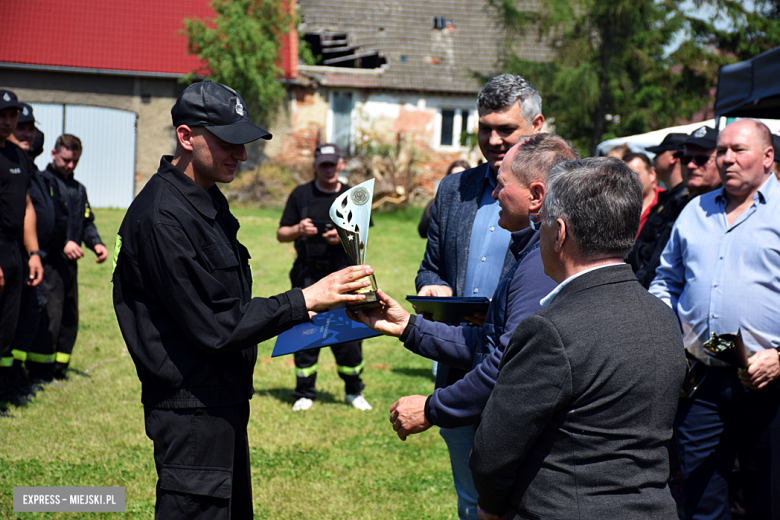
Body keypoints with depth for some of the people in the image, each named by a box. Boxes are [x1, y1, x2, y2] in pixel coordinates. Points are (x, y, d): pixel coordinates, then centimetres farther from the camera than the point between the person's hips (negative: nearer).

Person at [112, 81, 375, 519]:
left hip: (225, 399, 10)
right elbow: (214, 327, -22)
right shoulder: (162, 216, -20)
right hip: (192, 411, -10)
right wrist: (306, 300, -21)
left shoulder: (208, 200, 11)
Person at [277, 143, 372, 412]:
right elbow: (281, 234, 8)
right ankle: (304, 392, 12)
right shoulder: (301, 195, 8)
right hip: (307, 274, 0)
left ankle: (354, 391, 14)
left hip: (342, 272, 0)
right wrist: (298, 230, -14)